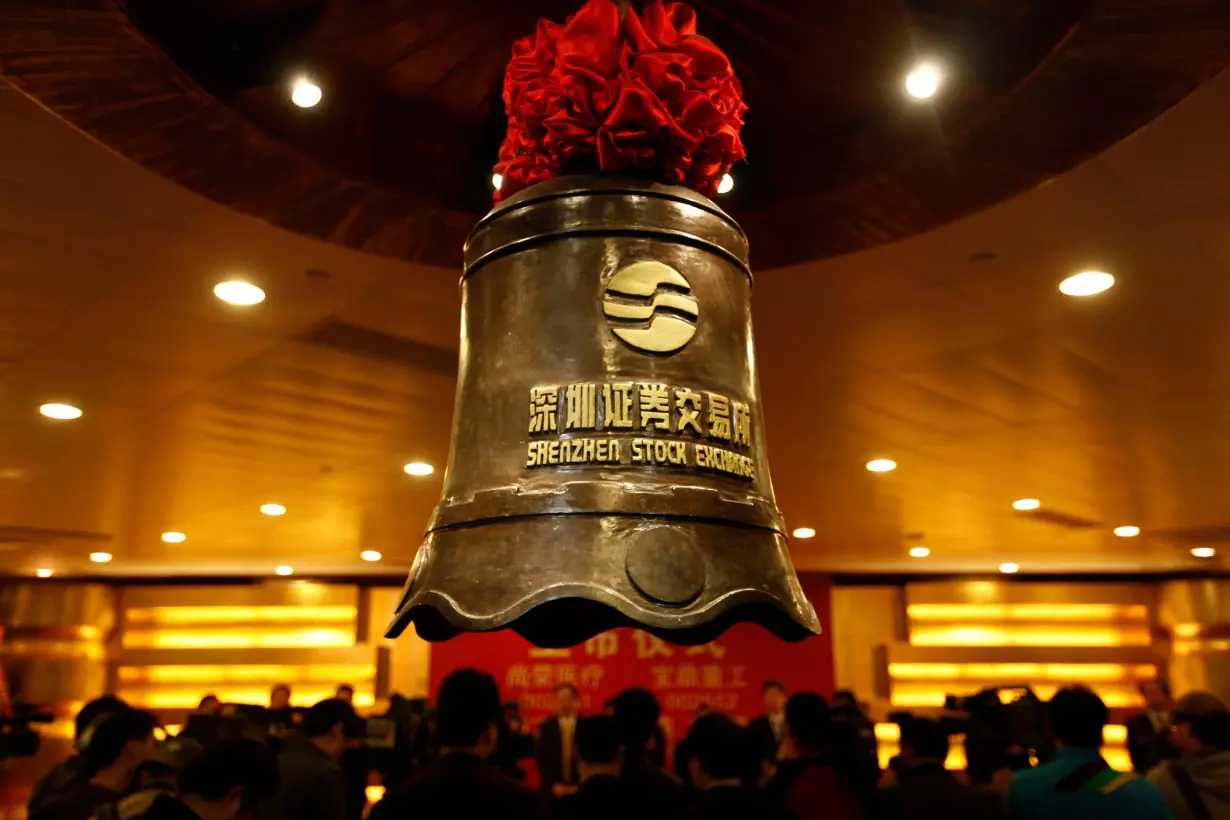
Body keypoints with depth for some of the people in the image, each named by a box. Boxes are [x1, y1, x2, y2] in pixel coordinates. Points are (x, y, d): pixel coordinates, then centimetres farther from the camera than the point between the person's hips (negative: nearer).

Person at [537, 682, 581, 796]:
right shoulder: (546, 726, 4)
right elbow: (542, 758, 2)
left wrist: (578, 785, -7)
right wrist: (553, 784, -7)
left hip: (579, 788, 0)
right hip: (553, 789, 1)